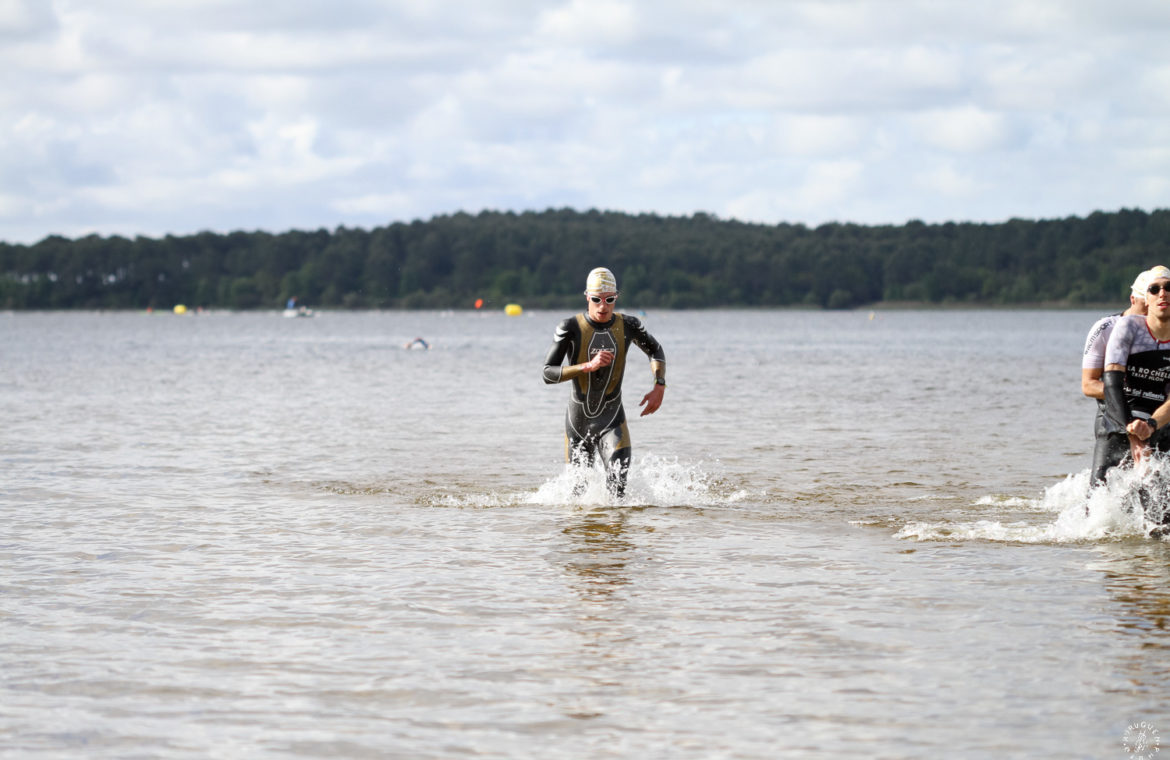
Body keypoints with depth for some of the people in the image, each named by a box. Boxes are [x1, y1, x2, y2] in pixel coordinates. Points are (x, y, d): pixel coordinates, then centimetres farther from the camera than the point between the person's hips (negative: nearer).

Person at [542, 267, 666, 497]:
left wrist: (659, 386, 2)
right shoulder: (571, 328, -11)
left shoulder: (627, 326, -4)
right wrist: (588, 366, -26)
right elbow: (547, 373, -15)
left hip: (612, 420, 0)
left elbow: (655, 350, 17)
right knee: (579, 493, 11)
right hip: (577, 421, 0)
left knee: (618, 486, -22)